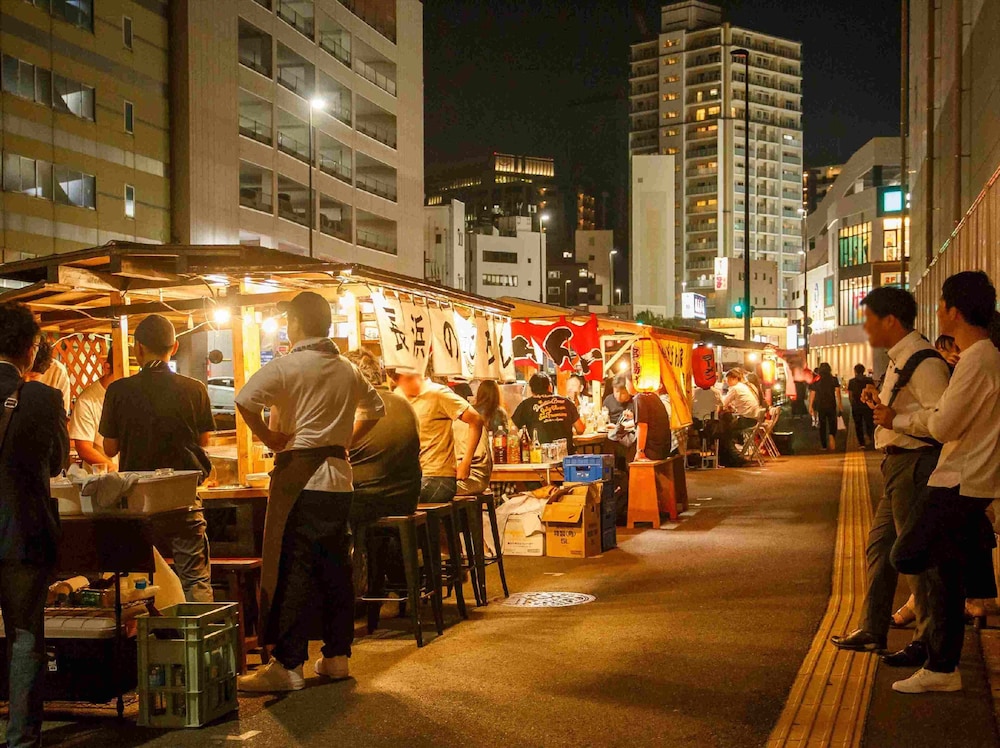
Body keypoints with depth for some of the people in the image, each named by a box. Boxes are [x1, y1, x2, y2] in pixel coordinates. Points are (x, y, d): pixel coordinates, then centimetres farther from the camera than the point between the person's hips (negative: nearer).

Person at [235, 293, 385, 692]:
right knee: (335, 569, 12)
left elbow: (245, 400, -21)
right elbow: (375, 409, 27)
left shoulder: (288, 366, -8)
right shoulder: (348, 370, 12)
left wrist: (269, 438, -8)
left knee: (292, 572, -5)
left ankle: (288, 666, -4)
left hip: (299, 476, -7)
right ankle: (337, 656, 18)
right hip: (339, 477, 7)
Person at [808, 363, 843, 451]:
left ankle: (824, 446, 13)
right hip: (831, 405, -1)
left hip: (820, 406, 1)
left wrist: (810, 407, 7)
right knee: (832, 424, 8)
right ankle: (831, 435, -24)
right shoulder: (834, 379, -2)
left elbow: (812, 394, 1)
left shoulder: (815, 381, 0)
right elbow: (837, 393, -7)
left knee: (822, 426, 11)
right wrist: (840, 405, -5)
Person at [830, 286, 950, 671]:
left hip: (914, 464, -11)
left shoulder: (923, 362, -18)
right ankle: (872, 631, 25)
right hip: (898, 463, 11)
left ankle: (929, 641, 9)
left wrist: (890, 412, -23)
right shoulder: (900, 359, 15)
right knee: (880, 544, 15)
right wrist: (881, 402, 6)